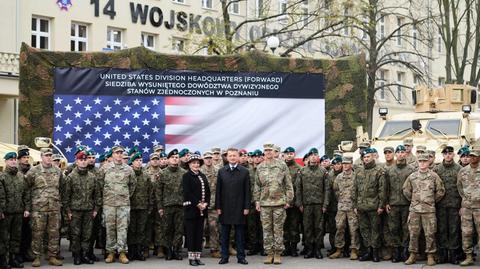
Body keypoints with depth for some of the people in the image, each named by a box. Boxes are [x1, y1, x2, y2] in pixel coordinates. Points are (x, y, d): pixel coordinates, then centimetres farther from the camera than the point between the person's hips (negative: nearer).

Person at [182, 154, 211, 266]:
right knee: (191, 234, -2)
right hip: (191, 209, -6)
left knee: (199, 234, 6)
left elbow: (207, 191, 13)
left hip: (202, 209, 6)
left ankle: (197, 257, 9)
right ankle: (191, 258, 1)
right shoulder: (186, 176, -3)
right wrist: (197, 204, -16)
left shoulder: (203, 176, 16)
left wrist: (205, 203, -3)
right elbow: (187, 193, -12)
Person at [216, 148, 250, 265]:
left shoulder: (244, 171, 2)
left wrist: (246, 207, -4)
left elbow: (247, 191, 1)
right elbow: (218, 190, 5)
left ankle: (241, 257, 9)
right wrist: (218, 207, -1)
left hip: (239, 207, -1)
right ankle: (224, 256, 12)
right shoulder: (221, 171, 6)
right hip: (225, 207, 1)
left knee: (240, 233, 3)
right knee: (225, 234, 5)